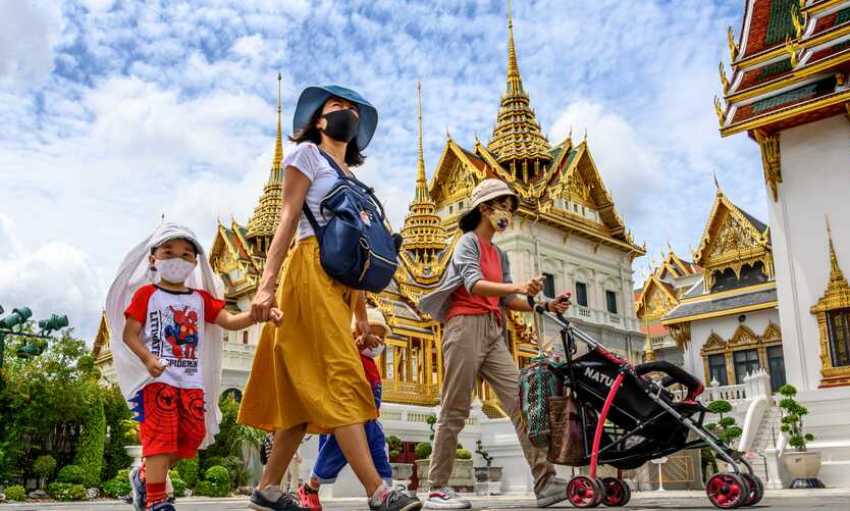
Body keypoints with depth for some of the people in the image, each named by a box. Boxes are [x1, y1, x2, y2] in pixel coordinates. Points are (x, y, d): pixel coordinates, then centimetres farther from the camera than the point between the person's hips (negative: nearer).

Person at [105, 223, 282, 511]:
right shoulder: (146, 293, 1)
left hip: (192, 381, 5)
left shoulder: (201, 298, 12)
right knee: (160, 435, -11)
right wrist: (148, 359, -20)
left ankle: (144, 477, 27)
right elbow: (129, 334, -2)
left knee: (191, 436, 6)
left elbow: (229, 321, 2)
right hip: (158, 378, -5)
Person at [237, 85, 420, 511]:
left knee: (309, 391, 4)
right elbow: (287, 219, -3)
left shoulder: (352, 177, 27)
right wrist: (266, 284, -14)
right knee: (339, 378, -16)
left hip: (340, 281, 7)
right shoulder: (306, 154, 9)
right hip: (312, 270, -7)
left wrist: (361, 314, 18)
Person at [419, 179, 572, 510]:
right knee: (454, 411, -6)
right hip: (466, 325, -7)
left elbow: (507, 300, 14)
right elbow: (473, 285, -18)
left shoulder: (500, 255, 23)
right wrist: (518, 287, -31)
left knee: (520, 402, -5)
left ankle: (545, 482, -8)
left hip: (493, 332, 7)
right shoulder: (468, 241, 0)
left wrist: (545, 305, 1)